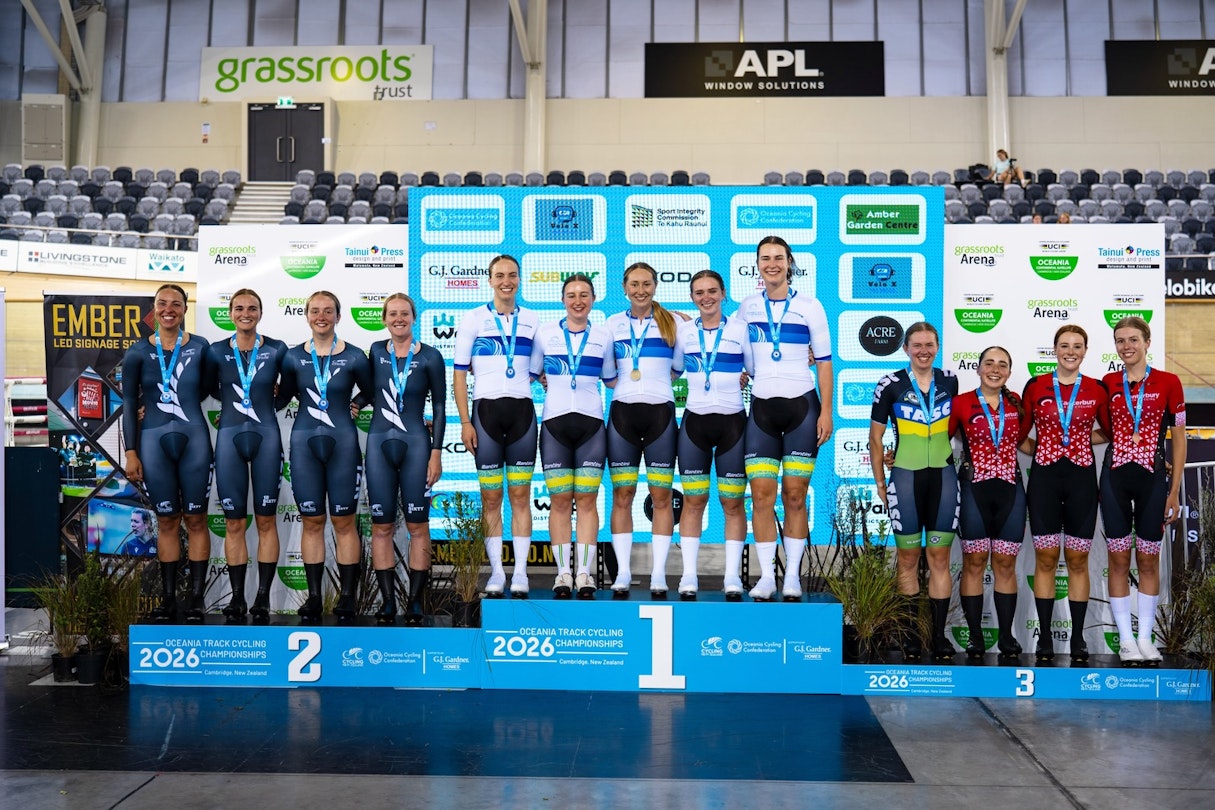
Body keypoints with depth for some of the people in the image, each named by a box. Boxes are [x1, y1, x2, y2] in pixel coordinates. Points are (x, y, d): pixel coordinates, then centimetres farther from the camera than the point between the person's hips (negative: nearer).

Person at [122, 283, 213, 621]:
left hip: (194, 438, 0)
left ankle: (196, 598, 8)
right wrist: (131, 452, 0)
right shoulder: (138, 352, 3)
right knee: (166, 521, 6)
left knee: (196, 519, 2)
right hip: (154, 441, 1)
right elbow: (129, 403, 4)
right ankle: (167, 598, 13)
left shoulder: (199, 347, 2)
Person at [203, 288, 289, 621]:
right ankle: (237, 597, 12)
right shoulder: (217, 351, 4)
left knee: (266, 520, 2)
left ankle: (263, 597, 8)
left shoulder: (276, 350, 0)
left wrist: (274, 393, 1)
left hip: (266, 437, -1)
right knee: (233, 522, 4)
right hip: (229, 437, 1)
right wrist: (232, 399, 7)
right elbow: (209, 389, 16)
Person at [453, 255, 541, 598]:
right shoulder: (473, 320, 3)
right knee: (491, 497, 2)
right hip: (486, 411, -1)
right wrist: (465, 422, -5)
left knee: (520, 495, 2)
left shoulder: (532, 321, 9)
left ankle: (520, 572, 8)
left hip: (522, 411, 1)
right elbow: (459, 373, 1)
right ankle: (496, 572, 10)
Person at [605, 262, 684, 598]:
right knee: (621, 496, 0)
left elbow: (678, 368, 11)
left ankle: (658, 573, 5)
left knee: (661, 496, -2)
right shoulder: (613, 323, 12)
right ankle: (623, 572, 7)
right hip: (622, 412, 1)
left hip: (660, 411, -1)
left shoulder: (672, 323, 8)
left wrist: (651, 379, 1)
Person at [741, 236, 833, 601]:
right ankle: (766, 576, 3)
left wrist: (826, 411, -4)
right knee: (761, 494, -4)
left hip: (802, 406, -2)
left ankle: (792, 576, 9)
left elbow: (823, 362, 1)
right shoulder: (747, 306, 9)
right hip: (761, 407, 2)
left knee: (795, 495, -1)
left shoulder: (809, 306, 1)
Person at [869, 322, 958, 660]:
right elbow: (875, 437, 2)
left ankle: (939, 634, 9)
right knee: (908, 559, 5)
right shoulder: (890, 385, -3)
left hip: (943, 476, 2)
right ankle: (911, 633, 14)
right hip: (905, 477, -2)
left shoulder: (950, 381, 5)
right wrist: (880, 483, 1)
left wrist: (963, 460, 14)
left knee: (940, 558, 3)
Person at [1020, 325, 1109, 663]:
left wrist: (1080, 439, 2)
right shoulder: (1036, 386, 2)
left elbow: (1110, 431, 14)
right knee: (1045, 557, 2)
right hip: (1044, 477, -1)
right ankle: (1045, 636, 10)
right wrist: (1041, 449, -5)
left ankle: (1078, 638, 13)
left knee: (1078, 559, 5)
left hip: (1081, 478, 1)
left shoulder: (1096, 390, 4)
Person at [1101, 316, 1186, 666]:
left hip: (1152, 478, -1)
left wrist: (1175, 491, -1)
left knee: (1148, 560, 7)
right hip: (1115, 477, 1)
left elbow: (1178, 439, 1)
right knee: (1119, 560, 4)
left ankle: (1145, 637, 16)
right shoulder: (1108, 383, 4)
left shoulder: (1168, 382, -1)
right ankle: (1126, 639, 11)